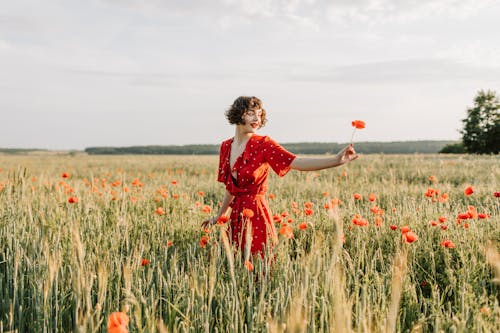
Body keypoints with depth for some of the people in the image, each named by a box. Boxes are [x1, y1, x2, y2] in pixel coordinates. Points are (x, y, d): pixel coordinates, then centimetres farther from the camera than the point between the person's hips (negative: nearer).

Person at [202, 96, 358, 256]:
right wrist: (219, 216, 26)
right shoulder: (226, 146, 7)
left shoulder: (263, 144, -8)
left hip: (256, 214, -5)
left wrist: (336, 160, -32)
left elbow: (297, 163, -21)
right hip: (236, 216, 5)